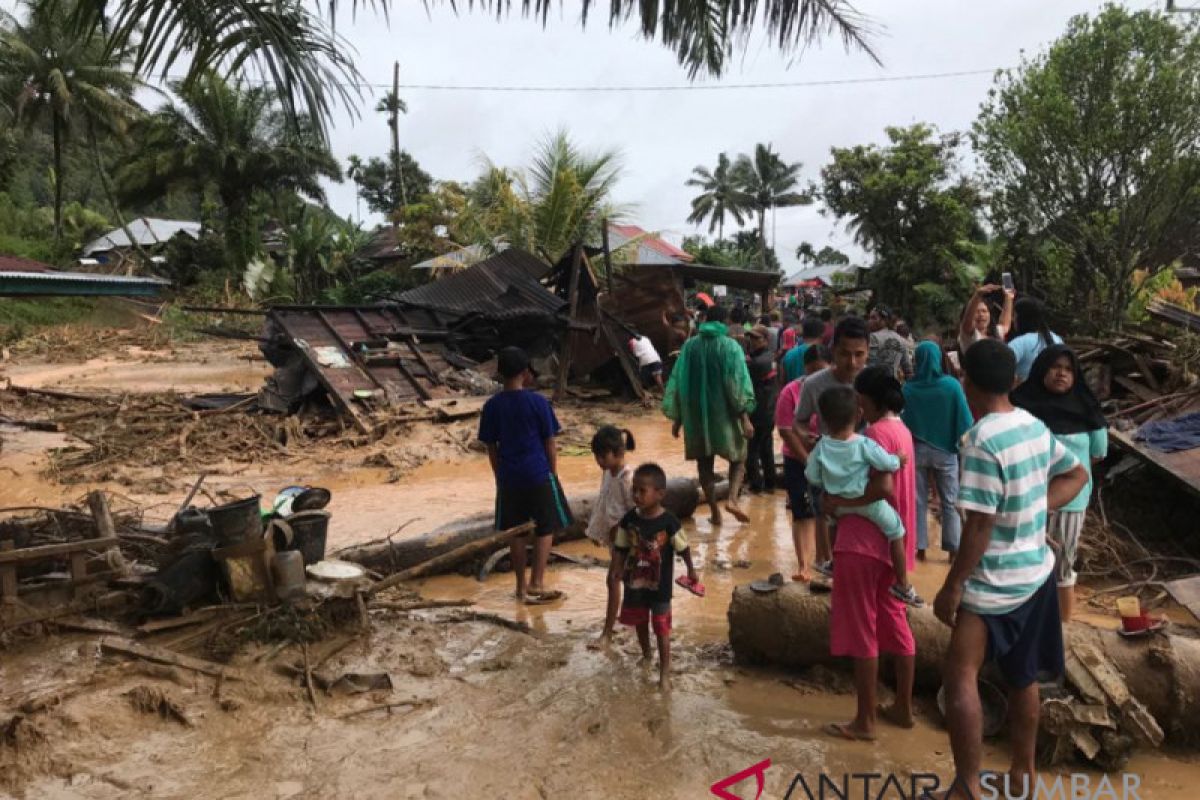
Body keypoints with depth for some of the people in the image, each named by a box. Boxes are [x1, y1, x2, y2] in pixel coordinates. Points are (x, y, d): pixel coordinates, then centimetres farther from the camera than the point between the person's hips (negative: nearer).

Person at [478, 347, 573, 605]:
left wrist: (500, 477, 15)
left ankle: (522, 588, 19)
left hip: (509, 477, 3)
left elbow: (491, 447, 4)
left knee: (517, 531, 12)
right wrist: (554, 474, 6)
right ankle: (536, 584, 6)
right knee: (546, 528, 11)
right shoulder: (537, 402, -10)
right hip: (539, 474, -3)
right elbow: (550, 443, -5)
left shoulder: (492, 406, -1)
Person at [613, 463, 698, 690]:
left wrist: (691, 571, 1)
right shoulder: (629, 519, -11)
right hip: (635, 584, 4)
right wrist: (621, 571, -6)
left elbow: (683, 548, -8)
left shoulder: (669, 522, -21)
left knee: (662, 630, 5)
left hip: (660, 587, -4)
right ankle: (646, 656, 47)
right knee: (640, 624, 22)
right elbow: (619, 548, 0)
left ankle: (664, 673, 17)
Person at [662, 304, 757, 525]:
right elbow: (738, 383, -14)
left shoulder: (690, 346, 1)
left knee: (705, 463, 12)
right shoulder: (730, 346, -6)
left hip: (696, 413, 2)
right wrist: (745, 417, -14)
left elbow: (677, 381, 2)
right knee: (738, 457, 13)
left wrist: (676, 418, 8)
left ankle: (714, 512, 14)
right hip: (724, 413, -2)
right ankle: (732, 499, -8)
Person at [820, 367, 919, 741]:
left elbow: (883, 488, -27)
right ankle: (903, 708, 28)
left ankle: (865, 721, 9)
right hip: (893, 541, 9)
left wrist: (837, 500, -18)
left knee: (861, 631, 0)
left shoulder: (877, 432, -16)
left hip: (864, 543, -9)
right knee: (894, 623, 17)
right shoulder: (900, 430, 12)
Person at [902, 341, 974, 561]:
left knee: (918, 501, 11)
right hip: (945, 451, 0)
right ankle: (953, 548, 13)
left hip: (916, 451, 1)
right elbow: (965, 420, -9)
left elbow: (901, 421, -5)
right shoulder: (952, 385, -13)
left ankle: (920, 547, 15)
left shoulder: (908, 388, -11)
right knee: (950, 502, 11)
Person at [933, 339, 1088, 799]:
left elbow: (980, 525, -25)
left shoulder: (983, 439, -24)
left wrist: (951, 587, -17)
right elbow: (1077, 475, 14)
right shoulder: (1035, 426, 1)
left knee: (960, 677, -2)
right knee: (1023, 678, 21)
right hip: (1036, 573, 9)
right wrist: (1035, 509, 5)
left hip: (994, 583, -9)